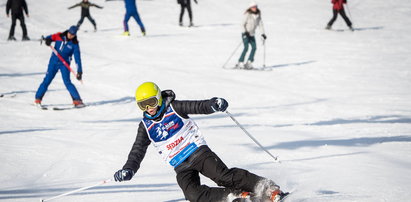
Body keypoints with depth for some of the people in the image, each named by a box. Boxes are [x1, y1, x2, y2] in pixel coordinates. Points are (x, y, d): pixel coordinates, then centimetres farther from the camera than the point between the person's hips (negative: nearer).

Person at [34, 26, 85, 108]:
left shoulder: (74, 44, -9)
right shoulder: (59, 36, -4)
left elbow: (77, 58, -11)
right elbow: (51, 37, 9)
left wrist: (79, 71, -18)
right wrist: (48, 40, -18)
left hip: (64, 64, -2)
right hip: (54, 62, 2)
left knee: (67, 82, -14)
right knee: (47, 80, 0)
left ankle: (77, 100, -9)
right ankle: (38, 99, 10)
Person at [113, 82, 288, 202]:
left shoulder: (174, 108, -2)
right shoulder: (146, 126, 7)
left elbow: (199, 106, -12)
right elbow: (137, 151, 7)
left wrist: (214, 104, -34)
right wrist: (128, 169, -11)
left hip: (198, 151, -3)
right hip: (181, 167, 3)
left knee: (224, 176, -25)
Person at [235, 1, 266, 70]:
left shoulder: (258, 16, 5)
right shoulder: (248, 15, -10)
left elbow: (260, 24, 7)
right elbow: (243, 24, -10)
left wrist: (263, 33, -2)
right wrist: (244, 32, -24)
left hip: (252, 34, 6)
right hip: (245, 34, -6)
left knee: (254, 47, -9)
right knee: (246, 48, -18)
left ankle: (249, 63, -6)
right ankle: (240, 63, -16)